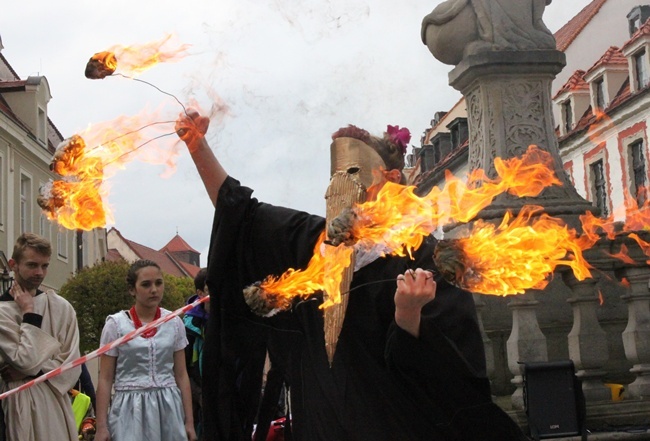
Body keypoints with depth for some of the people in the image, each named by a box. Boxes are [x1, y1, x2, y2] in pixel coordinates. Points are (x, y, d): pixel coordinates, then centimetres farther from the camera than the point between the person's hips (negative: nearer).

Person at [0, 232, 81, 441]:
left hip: (56, 399, 3)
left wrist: (31, 373, -10)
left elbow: (71, 363, 2)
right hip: (20, 402, -2)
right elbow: (26, 361, -13)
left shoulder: (61, 307, 4)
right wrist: (29, 315, -9)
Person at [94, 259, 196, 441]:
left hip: (168, 408, 2)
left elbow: (181, 375, 7)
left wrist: (189, 421, 5)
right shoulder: (116, 324, -3)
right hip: (131, 410, -2)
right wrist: (101, 426, -6)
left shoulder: (174, 322, 4)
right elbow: (105, 379, -2)